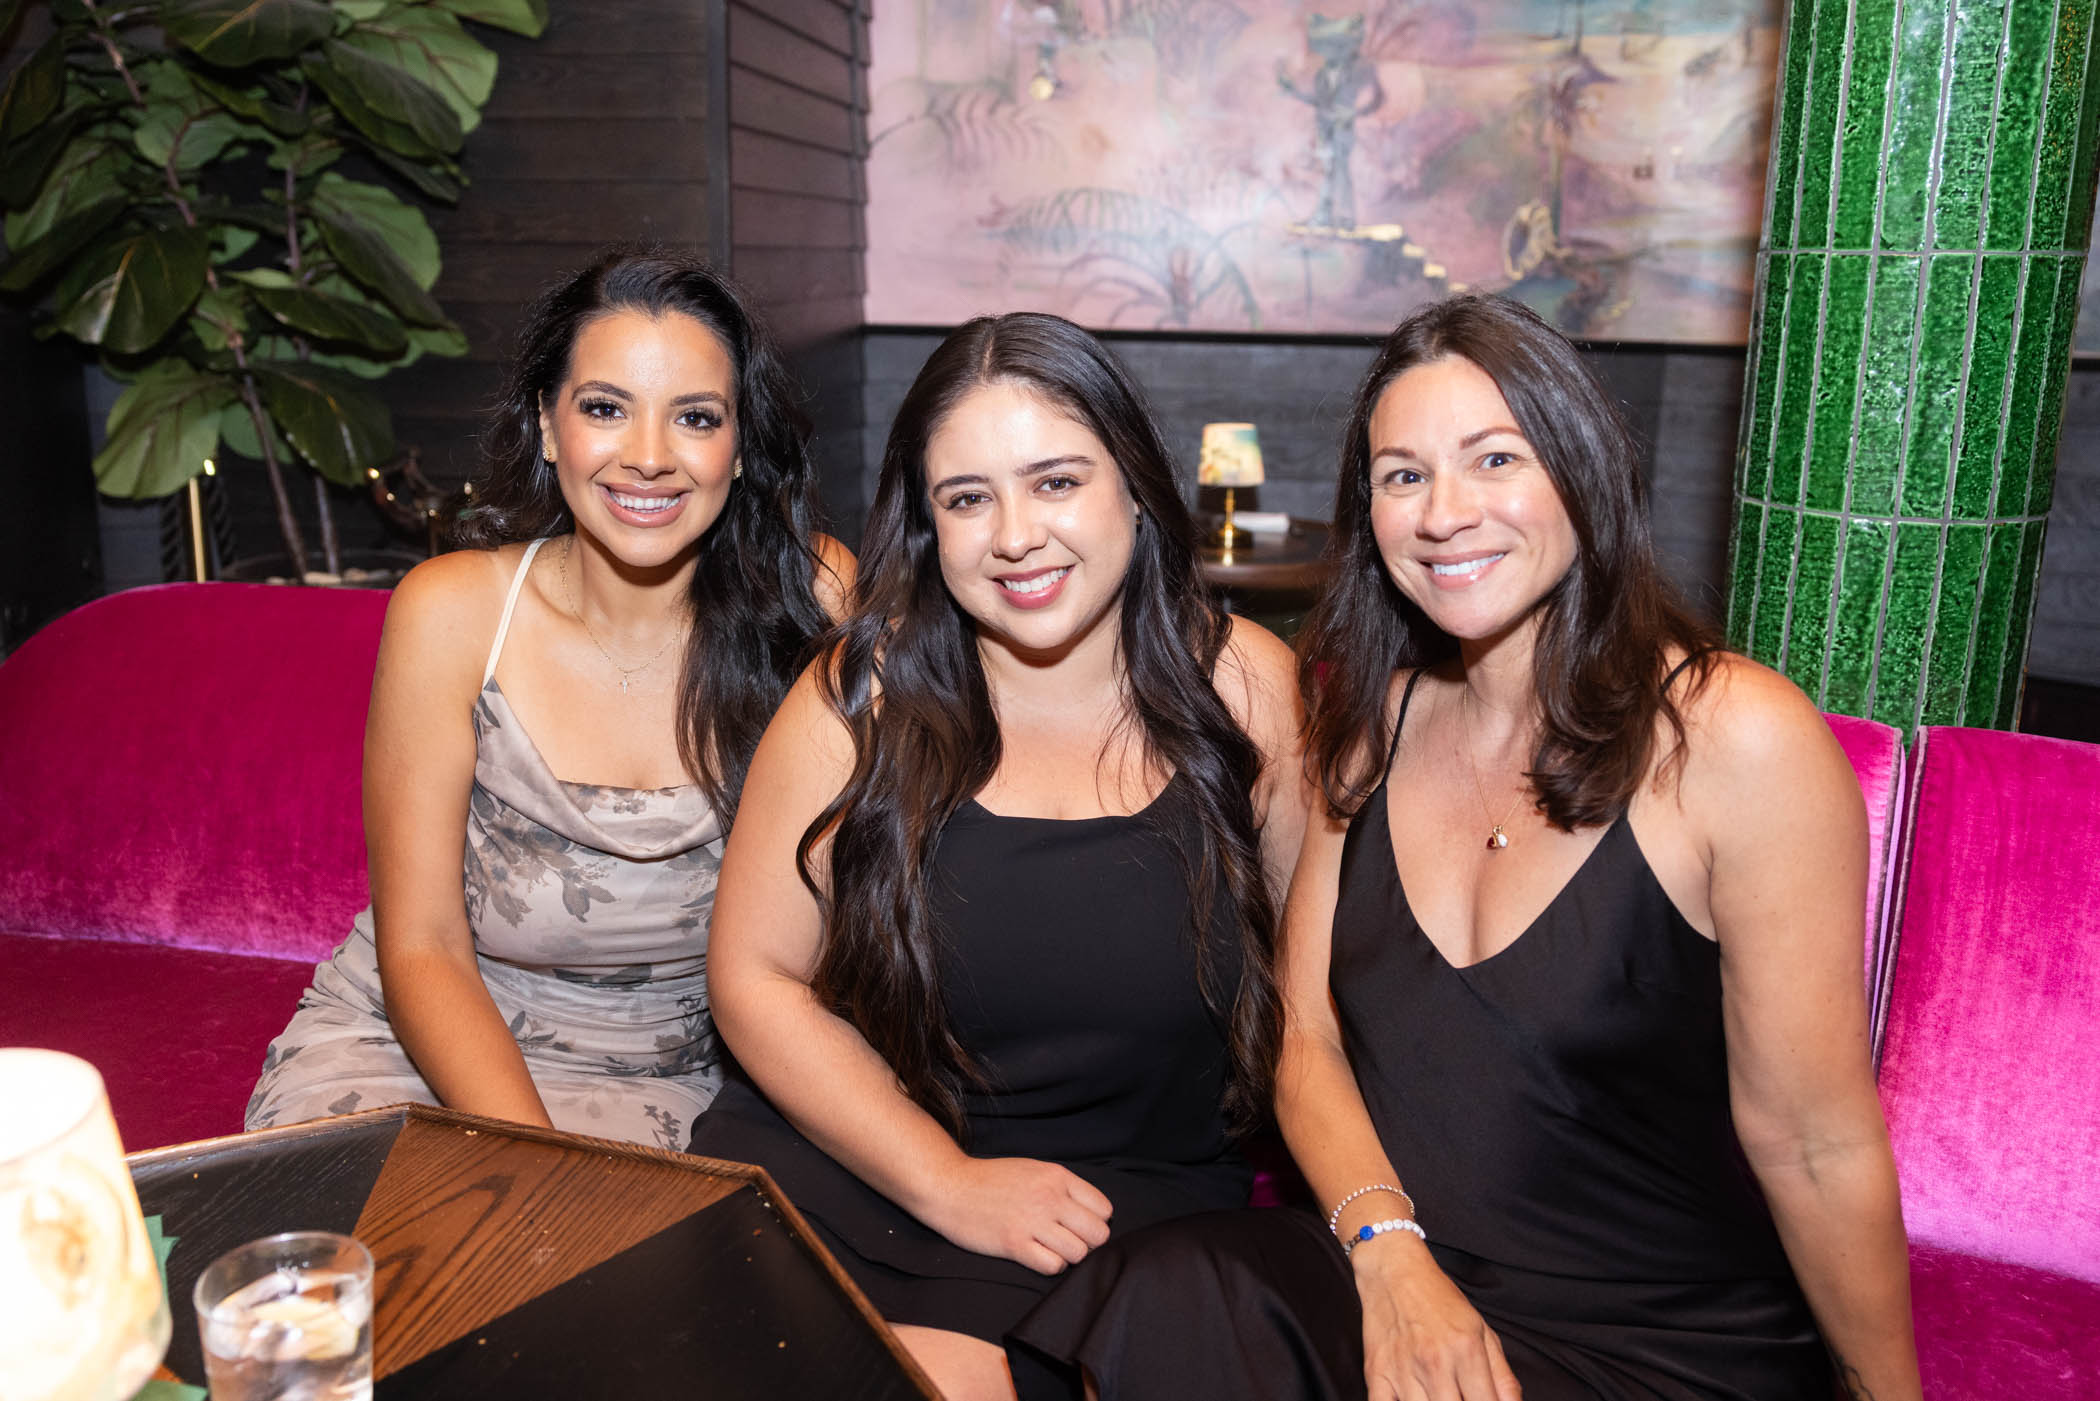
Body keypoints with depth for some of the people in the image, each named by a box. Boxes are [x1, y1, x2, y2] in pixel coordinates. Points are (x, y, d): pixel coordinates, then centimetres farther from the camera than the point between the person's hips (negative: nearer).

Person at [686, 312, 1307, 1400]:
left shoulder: (1242, 683, -1)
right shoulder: (864, 696, -4)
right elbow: (756, 974, -2)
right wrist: (948, 1182, -9)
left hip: (1131, 1198, -1)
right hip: (836, 1157, 2)